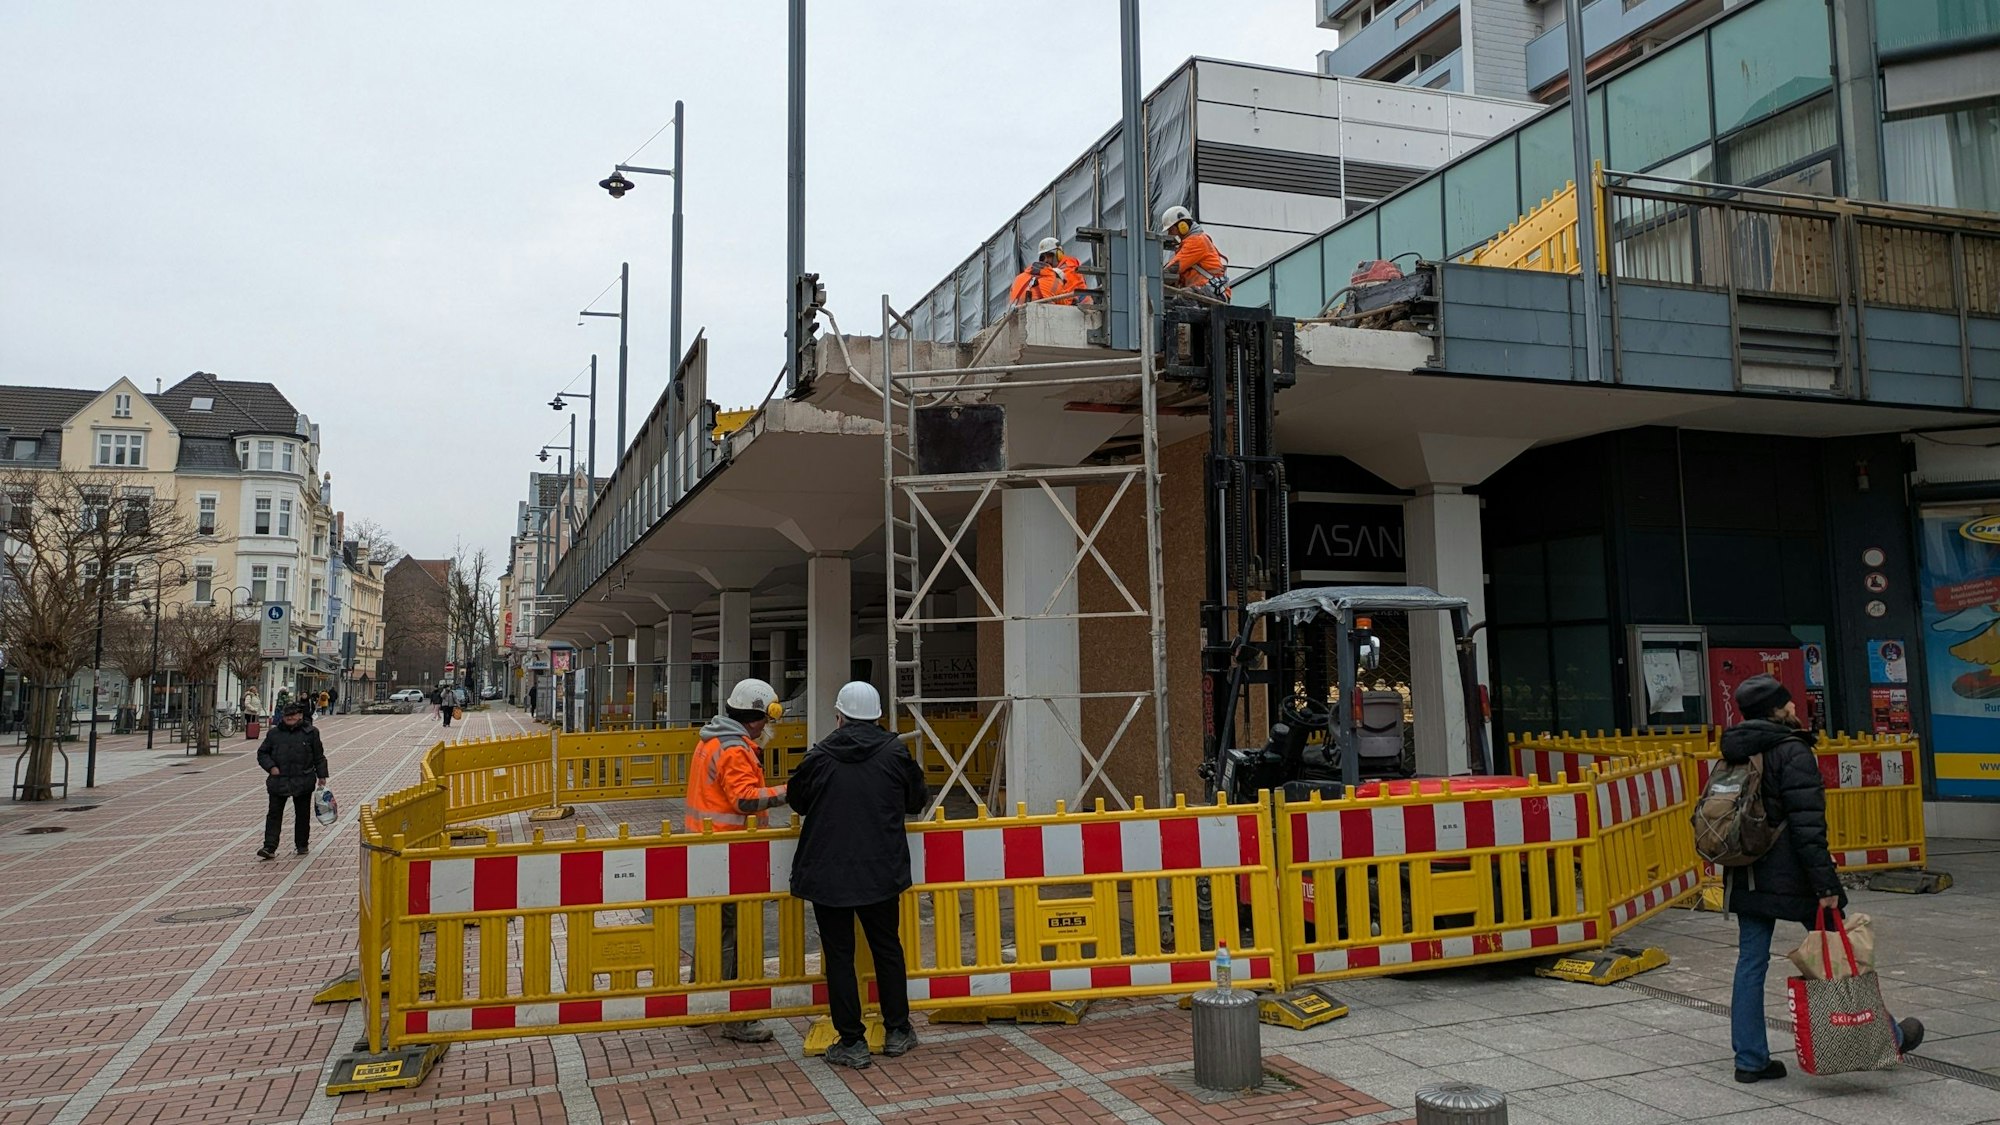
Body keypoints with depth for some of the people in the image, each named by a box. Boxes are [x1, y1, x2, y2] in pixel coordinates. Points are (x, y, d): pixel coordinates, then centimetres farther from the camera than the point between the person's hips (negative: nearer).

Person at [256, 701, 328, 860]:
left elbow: (319, 756, 6)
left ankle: (302, 844, 22)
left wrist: (322, 776, 3)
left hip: (303, 781, -1)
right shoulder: (274, 733, 4)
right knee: (274, 814, -4)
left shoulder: (310, 732, 1)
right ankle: (269, 848, -5)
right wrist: (271, 767, -7)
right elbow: (262, 753, 10)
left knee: (303, 814, 9)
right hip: (279, 780, 1)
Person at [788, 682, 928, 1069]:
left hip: (827, 874, -1)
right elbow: (918, 798, 9)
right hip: (881, 873, 2)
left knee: (839, 955, 7)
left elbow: (798, 801, 8)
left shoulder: (820, 755, -6)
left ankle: (851, 1043, 10)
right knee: (887, 948, 16)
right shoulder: (895, 752, -3)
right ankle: (897, 1031, 24)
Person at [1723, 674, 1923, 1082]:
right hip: (1790, 878, -7)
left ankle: (1750, 1059, 11)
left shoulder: (1735, 753, 10)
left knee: (1751, 962, 8)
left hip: (1745, 878, 7)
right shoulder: (1792, 751, -14)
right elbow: (1807, 824, -19)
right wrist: (1826, 884, -18)